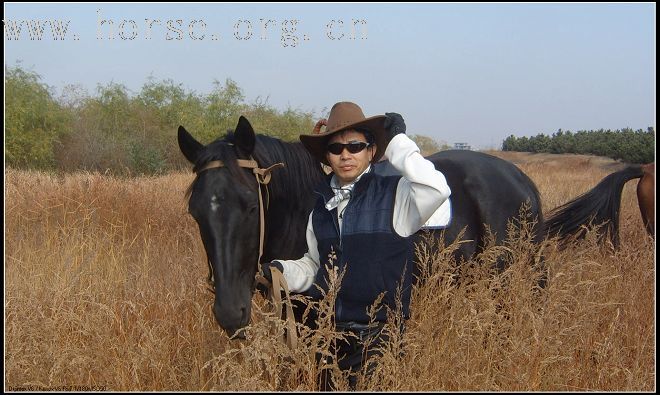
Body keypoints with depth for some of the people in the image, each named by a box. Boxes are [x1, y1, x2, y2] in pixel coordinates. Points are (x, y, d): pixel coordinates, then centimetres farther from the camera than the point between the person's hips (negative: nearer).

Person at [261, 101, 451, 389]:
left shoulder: (394, 196, -9)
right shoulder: (322, 206, 9)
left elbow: (436, 188, -30)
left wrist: (398, 142, -20)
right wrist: (282, 271, 0)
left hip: (379, 335, -6)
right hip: (328, 333, 6)